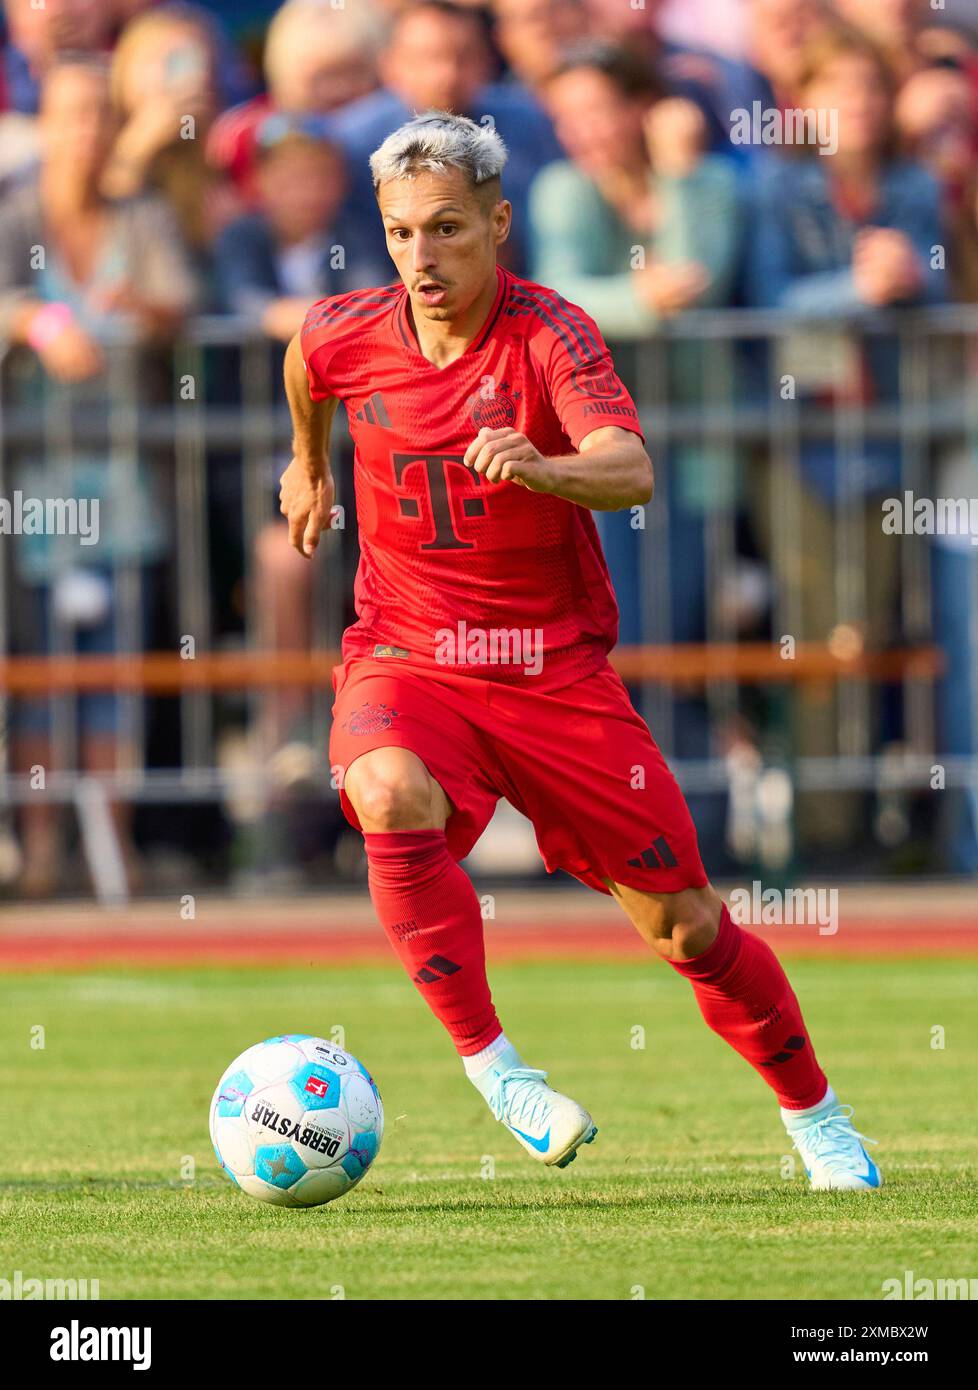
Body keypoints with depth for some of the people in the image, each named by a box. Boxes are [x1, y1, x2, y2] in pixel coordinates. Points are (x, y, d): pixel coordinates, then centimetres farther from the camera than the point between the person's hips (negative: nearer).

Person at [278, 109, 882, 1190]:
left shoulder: (551, 334, -16)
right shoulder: (348, 337, -5)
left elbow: (631, 470, -33)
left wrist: (544, 466, -53)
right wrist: (309, 468, 34)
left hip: (557, 667, -1)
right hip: (405, 658, 1)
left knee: (683, 922, 2)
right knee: (395, 801, -35)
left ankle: (812, 1111, 25)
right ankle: (489, 1064, -23)